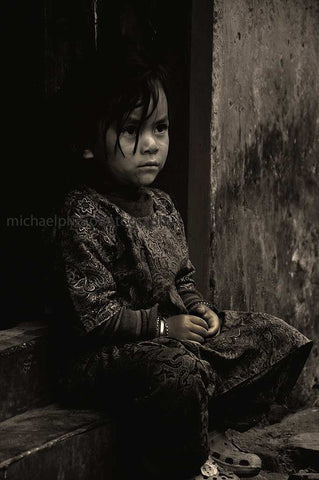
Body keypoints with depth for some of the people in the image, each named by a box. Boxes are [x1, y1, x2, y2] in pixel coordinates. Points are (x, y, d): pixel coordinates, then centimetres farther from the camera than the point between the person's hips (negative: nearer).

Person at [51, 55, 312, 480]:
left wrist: (200, 308, -2)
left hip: (175, 329, 9)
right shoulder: (87, 214, -19)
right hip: (101, 351, -9)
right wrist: (163, 326, -17)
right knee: (180, 371, -42)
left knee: (283, 340, 6)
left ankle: (210, 432, 11)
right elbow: (95, 313, -23)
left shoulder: (163, 205, 8)